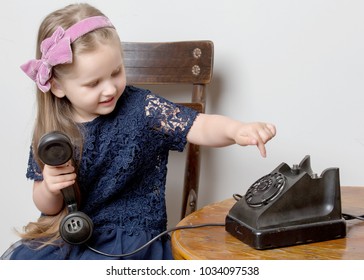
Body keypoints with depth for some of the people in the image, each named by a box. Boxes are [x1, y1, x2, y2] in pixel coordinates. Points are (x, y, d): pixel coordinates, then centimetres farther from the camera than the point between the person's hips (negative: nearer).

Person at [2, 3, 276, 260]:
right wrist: (49, 189, -16)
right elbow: (49, 208, 8)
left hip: (131, 238, -3)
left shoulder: (142, 109, -10)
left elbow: (201, 127, -14)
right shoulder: (52, 129, -2)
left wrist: (236, 130, -35)